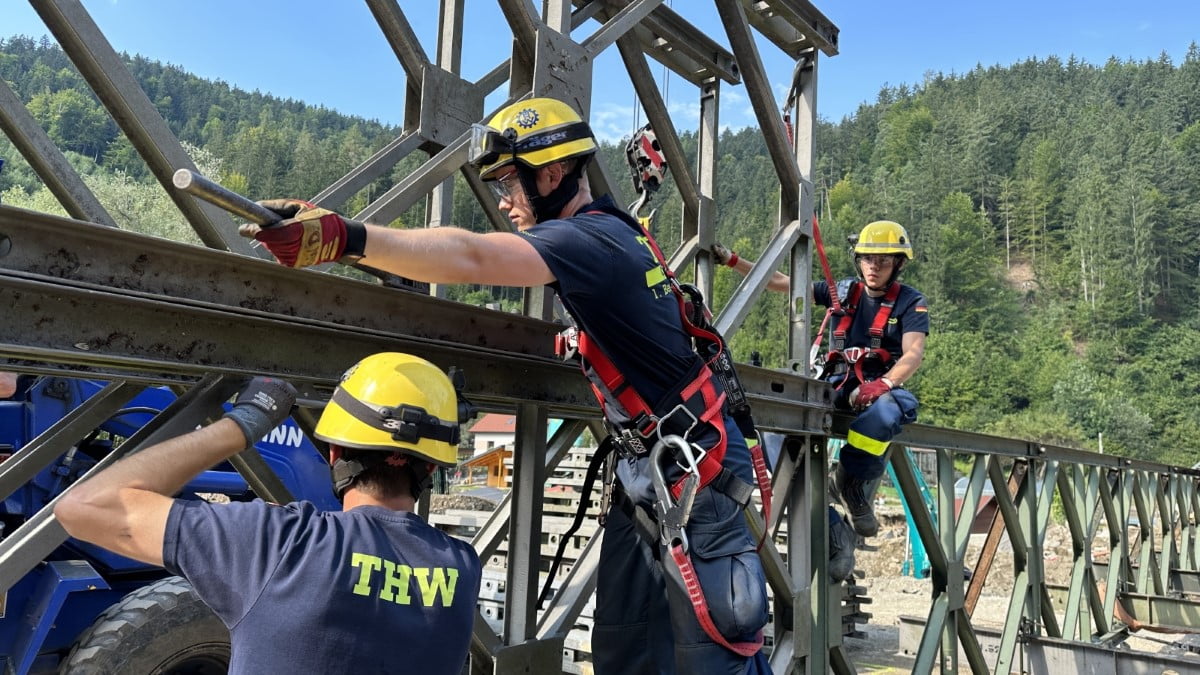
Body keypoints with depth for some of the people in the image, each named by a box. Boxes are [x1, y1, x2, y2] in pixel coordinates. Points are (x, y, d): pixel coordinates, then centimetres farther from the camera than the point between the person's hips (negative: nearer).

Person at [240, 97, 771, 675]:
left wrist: (343, 237, -46)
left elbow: (471, 258, -37)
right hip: (643, 468, 9)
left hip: (693, 472, -9)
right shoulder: (615, 230, 9)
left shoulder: (591, 239, -21)